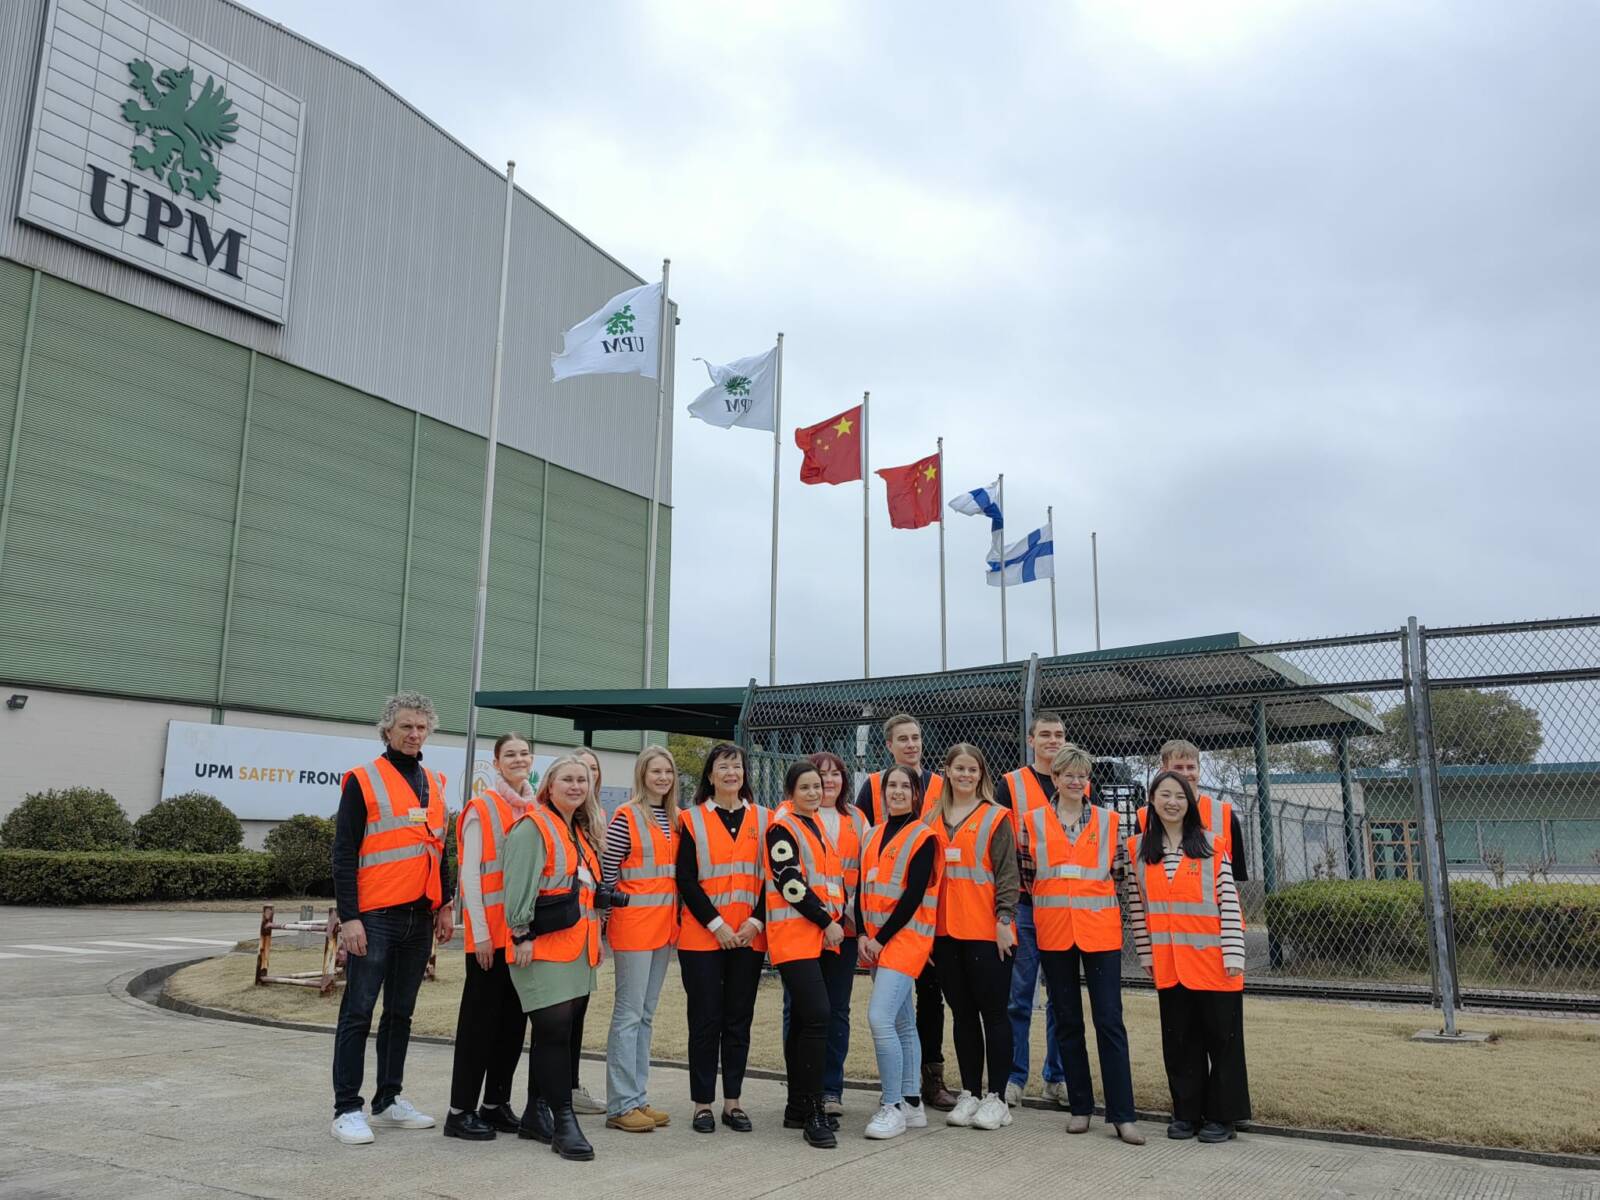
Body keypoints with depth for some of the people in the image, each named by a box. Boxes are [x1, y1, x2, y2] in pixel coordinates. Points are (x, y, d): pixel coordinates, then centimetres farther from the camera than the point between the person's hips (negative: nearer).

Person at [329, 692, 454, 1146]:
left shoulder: (433, 783, 14)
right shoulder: (363, 780, -5)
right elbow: (344, 854, -8)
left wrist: (444, 905, 14)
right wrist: (348, 917, -14)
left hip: (420, 918, 6)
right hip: (375, 917, -6)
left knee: (400, 1013, 13)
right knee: (359, 1013, -1)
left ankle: (389, 1100, 23)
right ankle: (347, 1109, 7)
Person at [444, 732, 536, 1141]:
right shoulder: (482, 808, -7)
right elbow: (469, 873, -10)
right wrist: (480, 931, -13)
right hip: (489, 932, -6)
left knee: (514, 1017, 11)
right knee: (480, 1016, -1)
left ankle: (497, 1103, 23)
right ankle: (461, 1110, 9)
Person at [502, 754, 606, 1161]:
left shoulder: (582, 832, 18)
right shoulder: (533, 826, -9)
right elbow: (519, 885, -15)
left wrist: (595, 937, 22)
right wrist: (522, 935, -18)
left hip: (578, 949, 9)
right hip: (543, 948, -9)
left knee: (559, 1033, 12)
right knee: (554, 1030, -10)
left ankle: (536, 1113, 23)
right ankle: (563, 1120, -4)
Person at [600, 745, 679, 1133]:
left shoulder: (675, 819, 11)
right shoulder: (626, 817, -9)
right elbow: (607, 872, -8)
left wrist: (676, 918, 12)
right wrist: (606, 921, -8)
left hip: (664, 926, 7)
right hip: (633, 925, -7)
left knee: (646, 1015, 12)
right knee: (629, 1014, -3)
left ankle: (637, 1097, 20)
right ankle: (621, 1105, 4)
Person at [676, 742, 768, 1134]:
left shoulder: (762, 819, 8)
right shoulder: (692, 819, 1)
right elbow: (686, 879, -5)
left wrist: (755, 921, -7)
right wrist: (716, 924, -11)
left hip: (749, 936, 2)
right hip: (702, 936, -2)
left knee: (739, 1020, 8)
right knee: (705, 1020, 2)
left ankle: (732, 1101, 18)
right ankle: (703, 1104, 12)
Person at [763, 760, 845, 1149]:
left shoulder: (818, 826, 17)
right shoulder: (782, 828, -8)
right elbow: (790, 883, -16)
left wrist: (839, 920, 11)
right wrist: (827, 922, -12)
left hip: (822, 937, 8)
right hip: (794, 937, -8)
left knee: (802, 1020, 12)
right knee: (817, 1016, -16)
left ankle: (797, 1106, 20)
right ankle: (813, 1112, -11)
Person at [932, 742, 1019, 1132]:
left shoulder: (996, 817, -1)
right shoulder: (934, 819, 12)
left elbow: (1007, 873, -5)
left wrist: (1005, 919, -13)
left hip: (987, 931, -4)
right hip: (946, 931, 5)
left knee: (993, 1012, 1)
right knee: (962, 1014, 11)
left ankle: (996, 1098, 10)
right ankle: (970, 1093, 20)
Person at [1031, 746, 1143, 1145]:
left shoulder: (1108, 820, 6)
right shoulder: (1034, 821, 5)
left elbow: (1120, 872, 13)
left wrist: (1119, 870, -4)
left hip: (1100, 931, -1)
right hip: (1054, 931, 1)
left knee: (1110, 1021, -3)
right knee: (1068, 1022, 9)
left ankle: (1122, 1115, 2)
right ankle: (1080, 1107, 20)